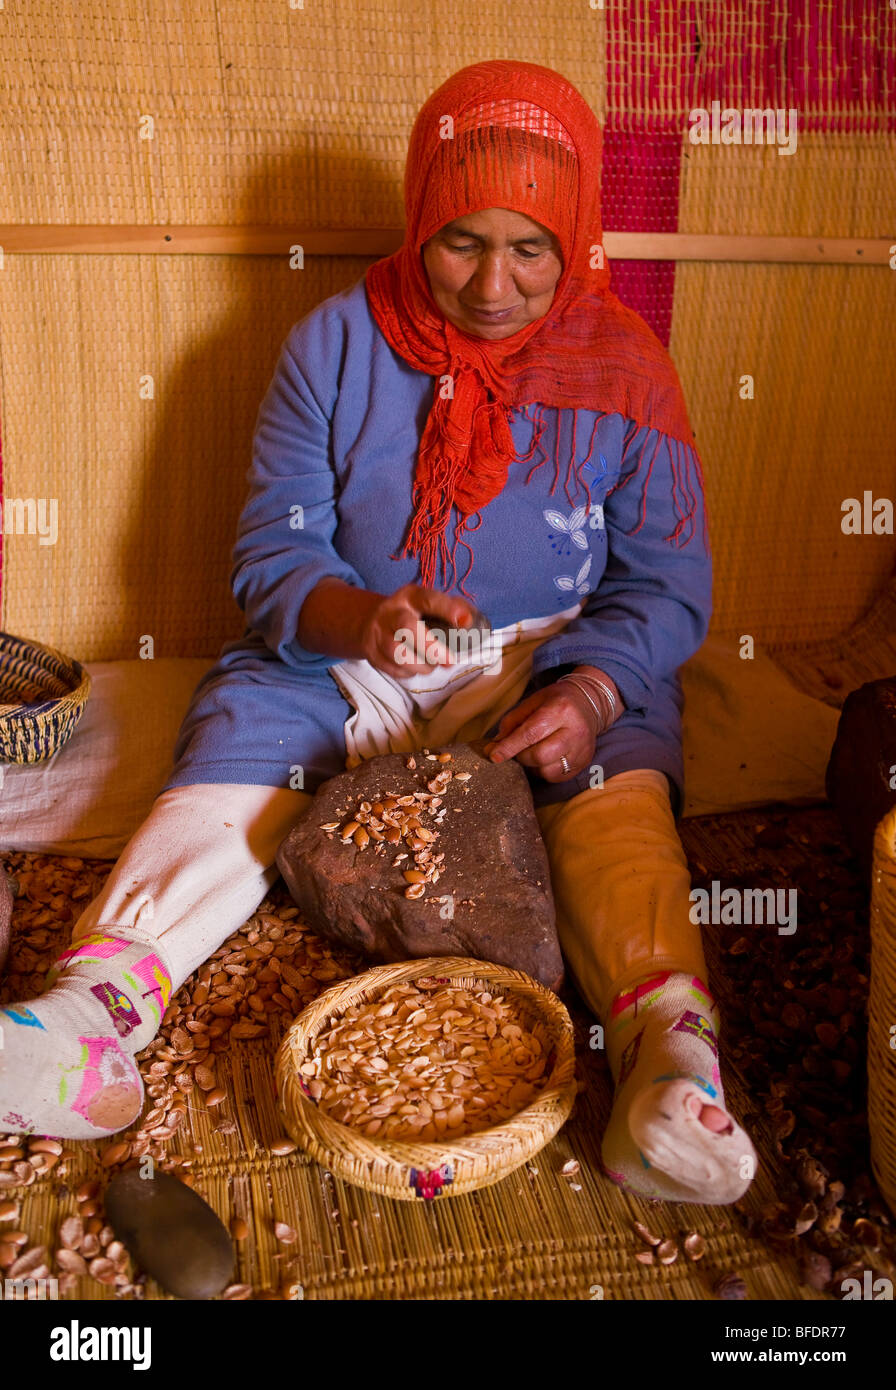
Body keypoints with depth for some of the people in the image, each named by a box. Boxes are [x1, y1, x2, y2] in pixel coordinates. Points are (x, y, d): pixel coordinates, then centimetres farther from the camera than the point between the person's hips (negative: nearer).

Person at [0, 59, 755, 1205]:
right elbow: (272, 552, -3)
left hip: (559, 660, -1)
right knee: (235, 742, -26)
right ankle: (95, 1008, -39)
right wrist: (361, 619, -27)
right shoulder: (333, 346, -1)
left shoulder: (623, 368, -1)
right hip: (342, 651, 2)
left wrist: (592, 691, -23)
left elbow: (665, 585, -1)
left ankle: (670, 1048, -46)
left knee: (618, 787, -32)